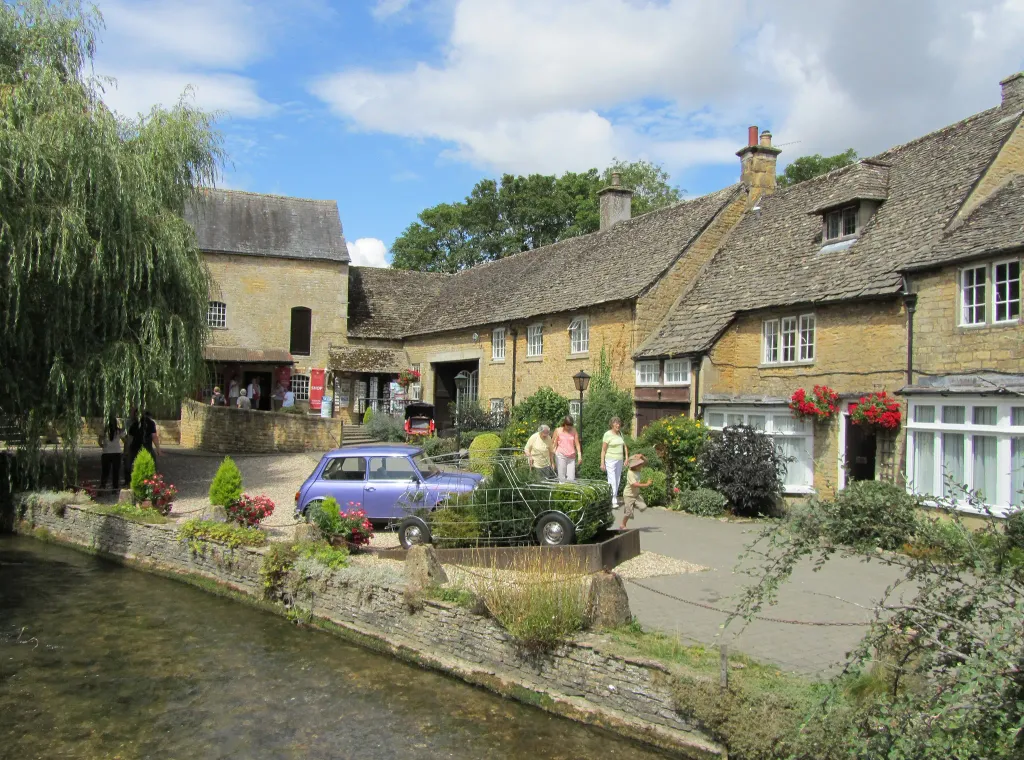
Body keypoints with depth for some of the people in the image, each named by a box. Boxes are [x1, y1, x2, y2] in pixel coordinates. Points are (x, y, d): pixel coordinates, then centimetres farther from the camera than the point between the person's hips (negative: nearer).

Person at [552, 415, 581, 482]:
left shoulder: (574, 431, 6)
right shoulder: (558, 431, 1)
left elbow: (577, 444, 5)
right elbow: (554, 444, 5)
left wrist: (579, 455, -4)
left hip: (571, 457, 2)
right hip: (561, 456, -2)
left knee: (571, 478, -5)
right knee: (562, 478, -4)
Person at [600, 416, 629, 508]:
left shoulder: (620, 434, 10)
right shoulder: (607, 434, -9)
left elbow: (625, 447, 18)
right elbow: (603, 450, -9)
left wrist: (627, 458, 5)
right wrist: (602, 463, -12)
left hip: (619, 460, 7)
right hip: (610, 460, -7)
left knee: (617, 481, 9)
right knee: (612, 481, -11)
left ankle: (615, 498, 18)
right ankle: (613, 502, -14)